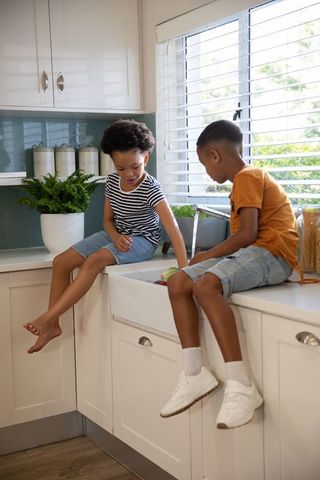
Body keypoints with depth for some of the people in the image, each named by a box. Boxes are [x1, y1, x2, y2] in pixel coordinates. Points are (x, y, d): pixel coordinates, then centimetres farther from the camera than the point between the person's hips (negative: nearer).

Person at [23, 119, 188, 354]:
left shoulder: (150, 188, -23)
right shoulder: (112, 181, -3)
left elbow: (173, 227, -31)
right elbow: (108, 219, 6)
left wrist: (184, 267, -42)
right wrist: (115, 236, -18)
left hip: (143, 240, -7)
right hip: (117, 235, 7)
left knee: (94, 261, -33)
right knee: (61, 262, -6)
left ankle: (48, 318, -28)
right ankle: (53, 325, 0)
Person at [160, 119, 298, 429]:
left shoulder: (247, 177, -6)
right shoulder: (247, 179, 26)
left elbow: (248, 234, -17)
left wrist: (209, 255, -5)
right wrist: (211, 256, 14)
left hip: (272, 254, -10)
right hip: (252, 253, 10)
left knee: (205, 285, -34)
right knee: (178, 283, -6)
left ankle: (240, 386, -35)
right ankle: (195, 375, -9)